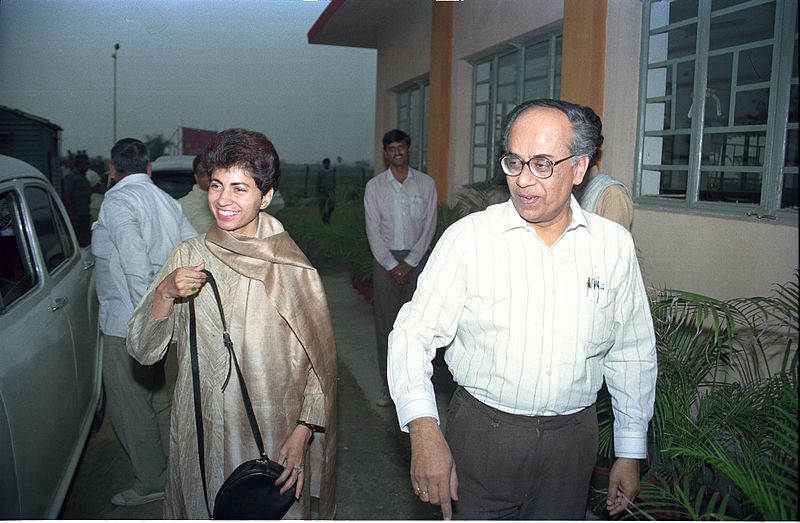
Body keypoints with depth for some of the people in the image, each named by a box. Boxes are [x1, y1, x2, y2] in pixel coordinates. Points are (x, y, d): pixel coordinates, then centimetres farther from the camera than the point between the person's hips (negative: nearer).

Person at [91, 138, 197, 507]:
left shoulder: (116, 203, -13)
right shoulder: (167, 201, 8)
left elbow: (136, 266, -25)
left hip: (129, 327, -7)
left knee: (131, 410, 9)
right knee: (165, 401, 21)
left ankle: (150, 483, 23)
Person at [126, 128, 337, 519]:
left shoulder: (293, 270, -11)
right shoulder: (188, 256, -2)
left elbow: (321, 363, -6)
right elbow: (143, 351, -2)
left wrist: (302, 433, -13)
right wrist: (165, 294, -18)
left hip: (274, 439, -2)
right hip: (200, 436, 3)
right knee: (203, 511, 19)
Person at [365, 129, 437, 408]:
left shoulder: (426, 184, 2)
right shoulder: (374, 186, 3)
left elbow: (429, 226, -1)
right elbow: (373, 231, -1)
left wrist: (409, 262, -9)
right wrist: (391, 264, -9)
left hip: (416, 257, 0)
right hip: (385, 259, 1)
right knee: (385, 321, 2)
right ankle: (388, 383, 11)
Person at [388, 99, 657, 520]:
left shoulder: (614, 245, -2)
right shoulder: (468, 237, -11)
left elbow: (632, 355, 6)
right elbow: (414, 332, -13)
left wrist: (630, 452, 10)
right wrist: (423, 428, -27)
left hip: (572, 437, 3)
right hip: (482, 433, -2)